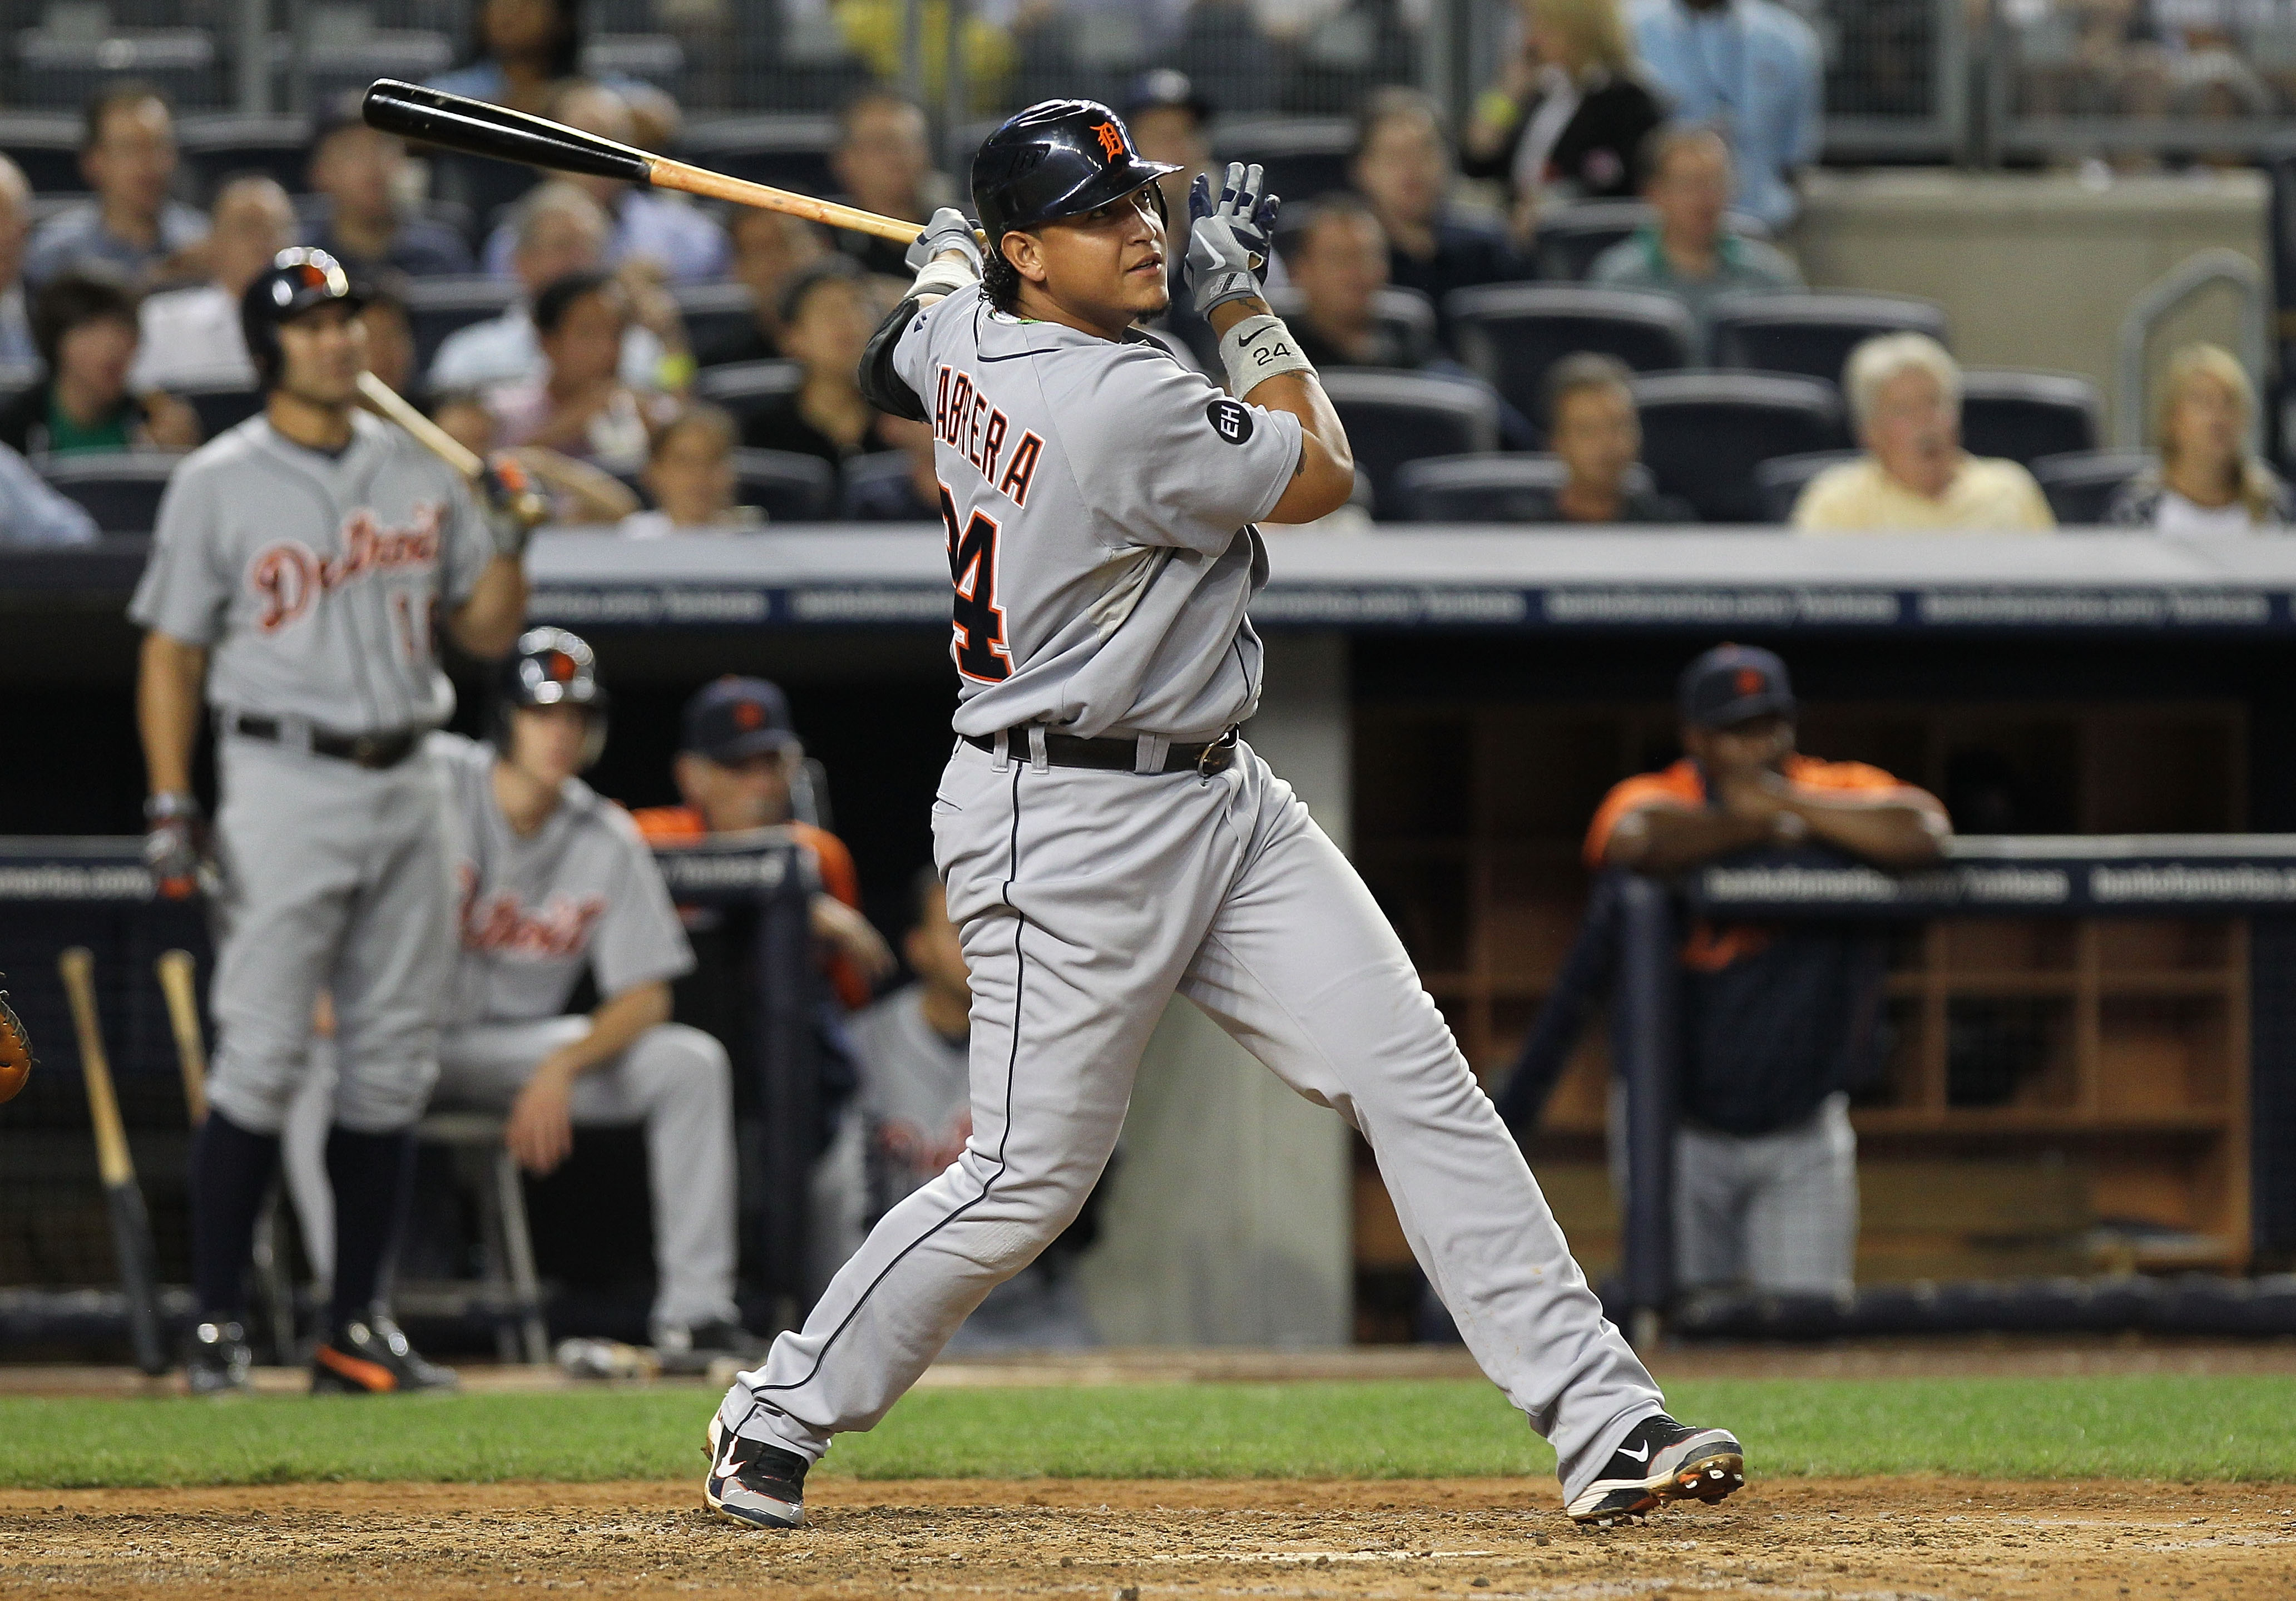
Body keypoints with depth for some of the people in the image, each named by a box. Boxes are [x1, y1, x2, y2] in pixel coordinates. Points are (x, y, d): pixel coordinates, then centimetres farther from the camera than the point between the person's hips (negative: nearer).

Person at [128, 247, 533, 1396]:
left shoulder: (420, 471, 11)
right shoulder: (218, 484, -1)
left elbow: (487, 631, 15)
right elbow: (172, 655, -1)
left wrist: (508, 533, -3)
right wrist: (170, 808, -10)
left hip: (404, 784, 5)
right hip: (285, 784, -5)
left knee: (393, 1064, 5)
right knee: (260, 1059, -10)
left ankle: (356, 1330, 11)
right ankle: (216, 1328, -5)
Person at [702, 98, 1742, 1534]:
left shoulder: (963, 336, 3)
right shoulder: (1126, 409, -24)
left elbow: (898, 365, 28)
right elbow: (1323, 476, -8)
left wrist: (949, 254, 43)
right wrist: (1241, 301, -1)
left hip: (1221, 799, 10)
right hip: (1069, 834, -10)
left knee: (1418, 1081, -1)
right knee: (1031, 1177, -2)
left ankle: (1603, 1421, -6)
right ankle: (780, 1415, 18)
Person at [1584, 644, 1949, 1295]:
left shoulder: (1838, 794, -2)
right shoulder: (1655, 798, -7)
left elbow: (1922, 833, -22)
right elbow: (1646, 837, -33)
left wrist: (1792, 804, -19)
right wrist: (1758, 826, -20)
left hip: (1804, 1144, 1)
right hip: (1677, 1135, -1)